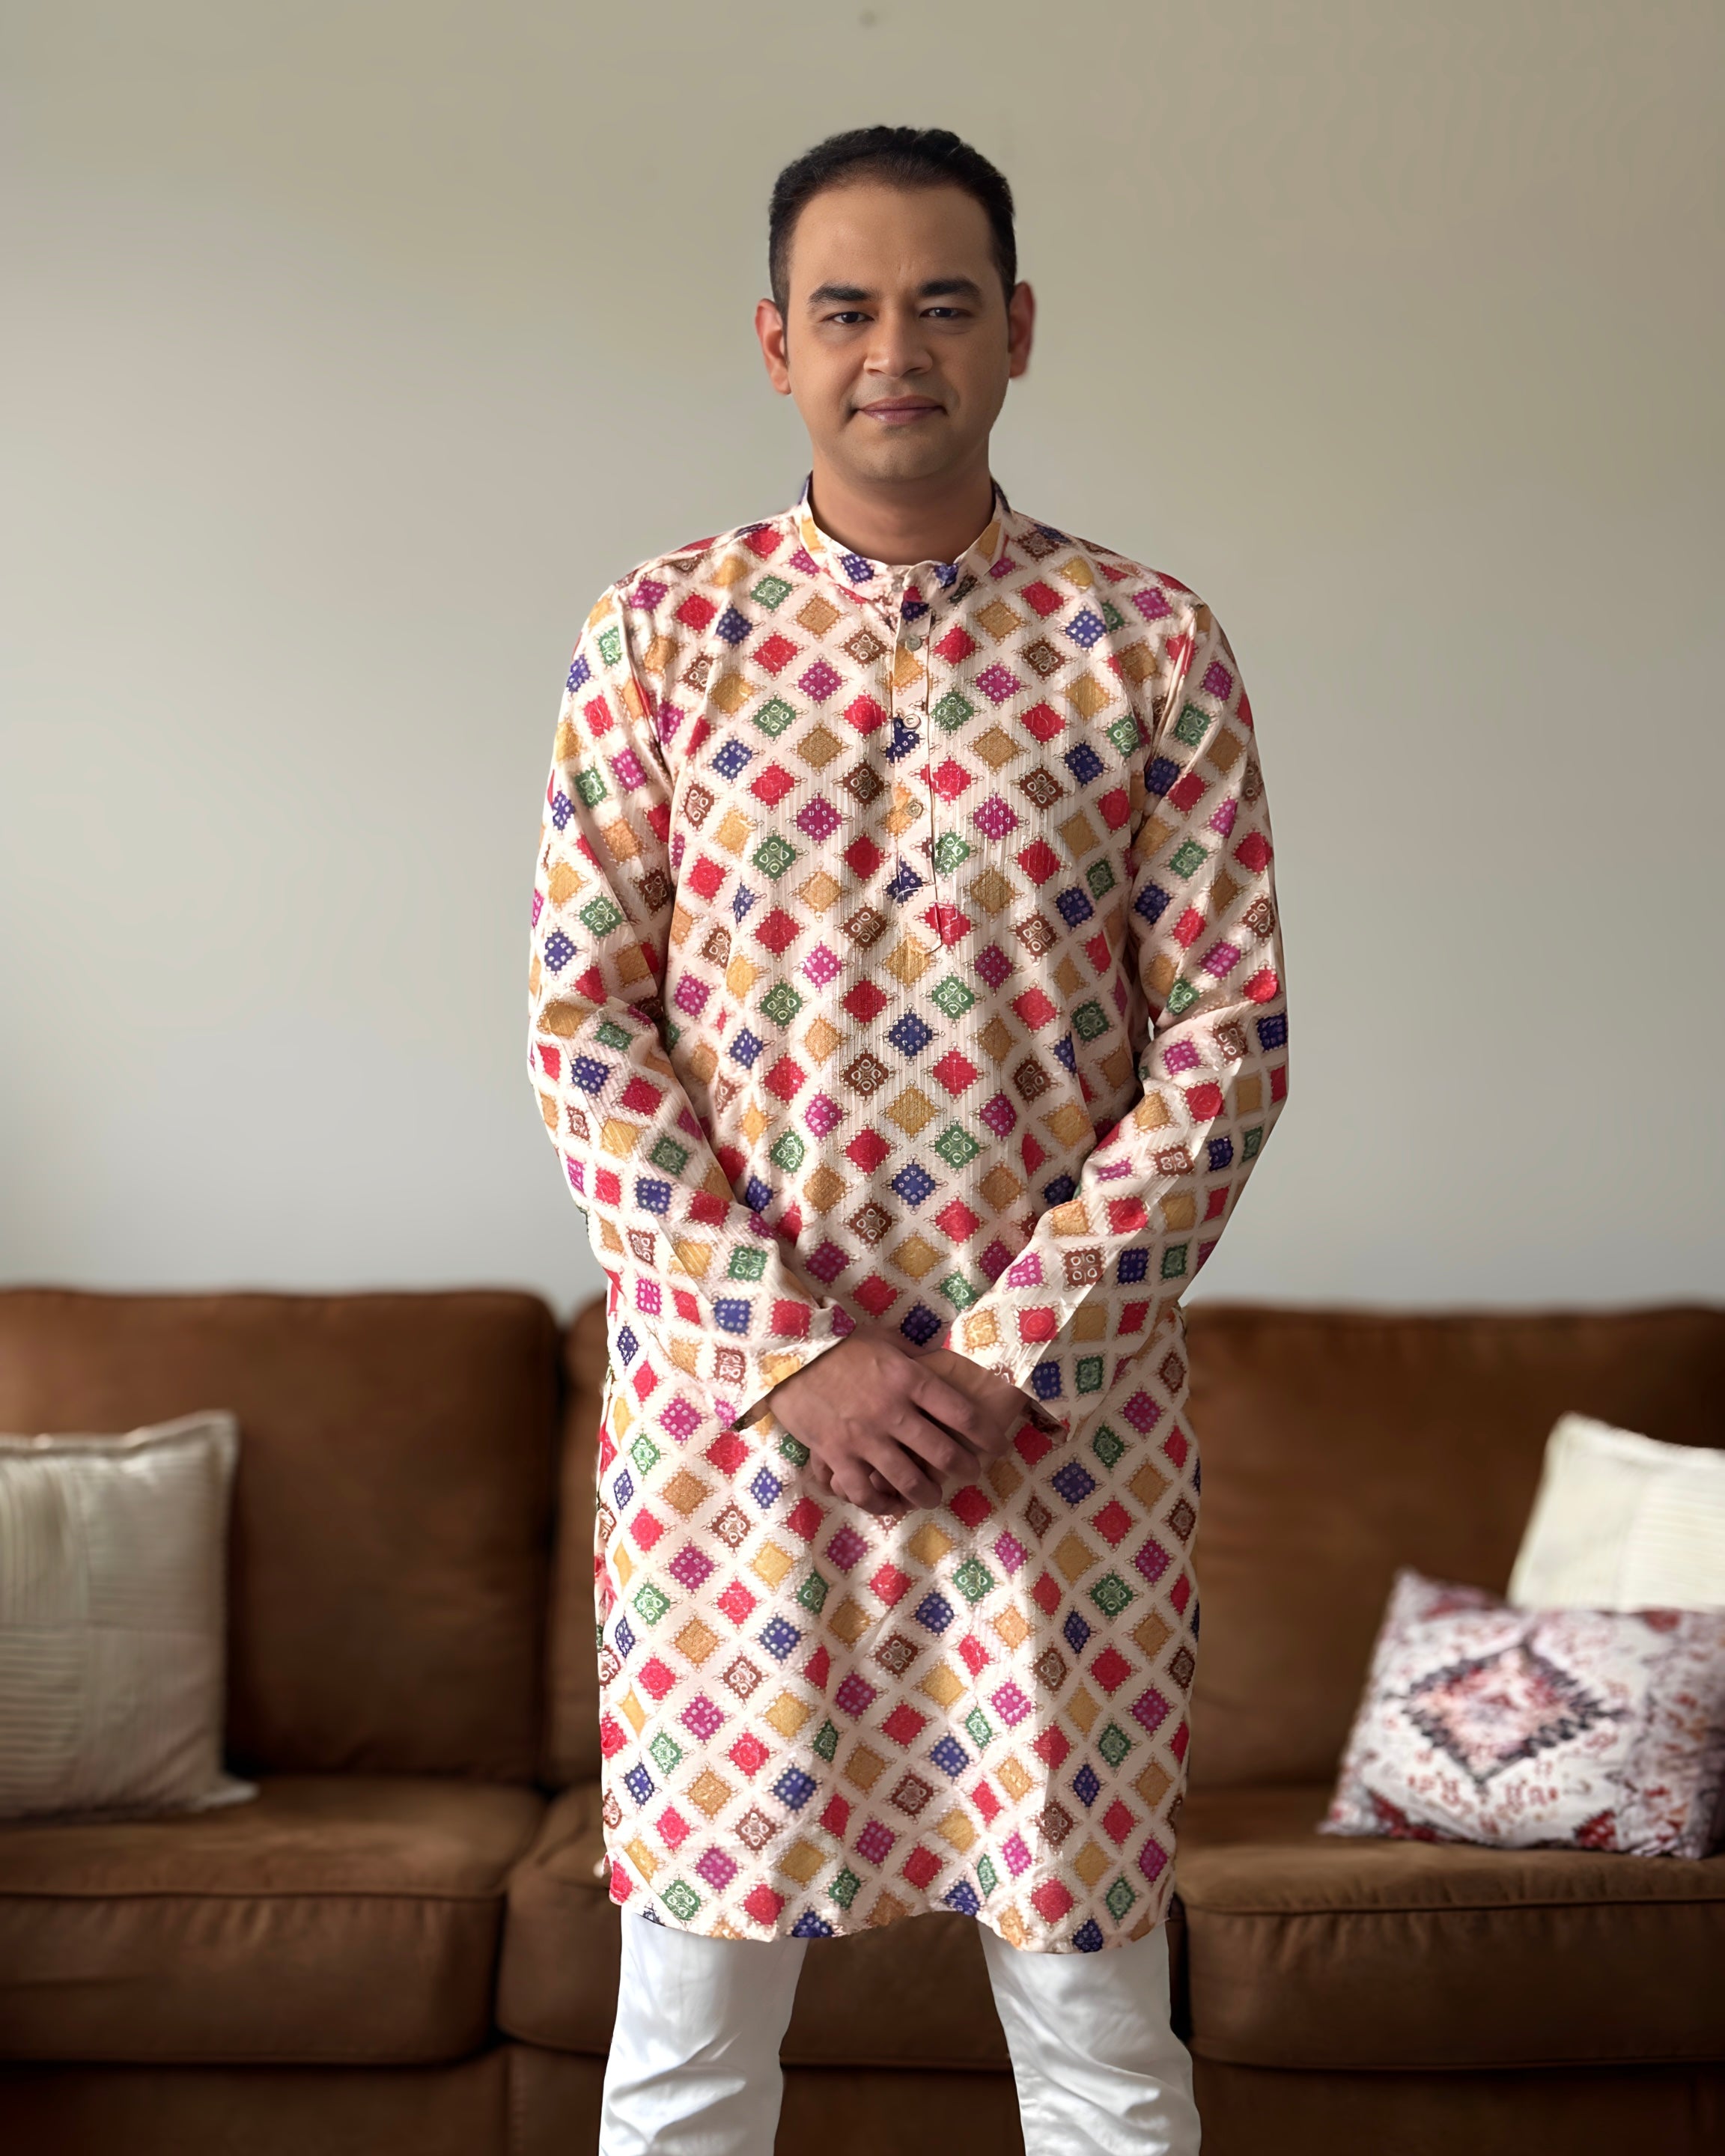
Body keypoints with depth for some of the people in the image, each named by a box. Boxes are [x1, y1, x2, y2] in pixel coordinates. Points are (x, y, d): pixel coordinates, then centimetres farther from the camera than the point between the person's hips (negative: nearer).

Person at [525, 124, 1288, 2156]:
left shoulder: (1150, 647, 2)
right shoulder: (656, 634, 4)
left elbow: (1228, 1040, -2)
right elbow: (582, 1030, -1)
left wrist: (1017, 1358, -12)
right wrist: (789, 1357, -11)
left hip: (1064, 1414, 0)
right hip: (727, 1400, 1)